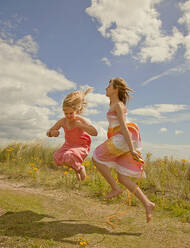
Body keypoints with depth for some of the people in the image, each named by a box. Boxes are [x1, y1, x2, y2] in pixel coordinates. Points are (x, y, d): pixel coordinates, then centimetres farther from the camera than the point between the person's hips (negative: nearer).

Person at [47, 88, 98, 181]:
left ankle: (80, 168, 4)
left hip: (81, 147, -5)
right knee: (57, 158, -16)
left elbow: (95, 133, -30)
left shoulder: (81, 120, -21)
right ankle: (76, 167, 11)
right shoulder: (62, 121, -10)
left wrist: (81, 125, -38)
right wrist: (52, 132, -25)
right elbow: (48, 132, 0)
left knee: (68, 157, -31)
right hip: (68, 145, 6)